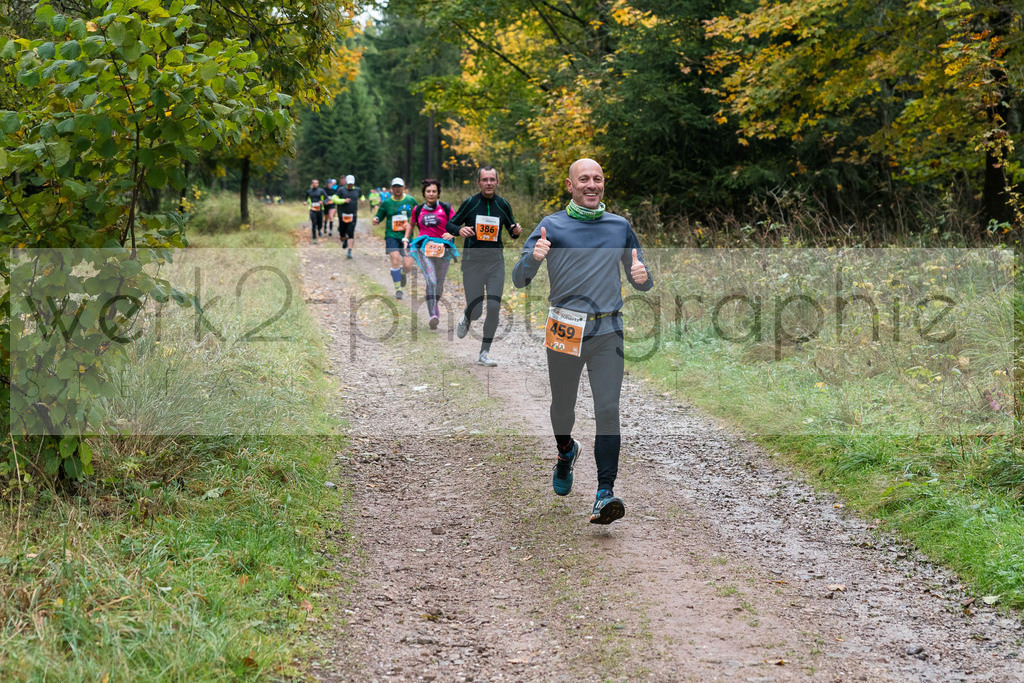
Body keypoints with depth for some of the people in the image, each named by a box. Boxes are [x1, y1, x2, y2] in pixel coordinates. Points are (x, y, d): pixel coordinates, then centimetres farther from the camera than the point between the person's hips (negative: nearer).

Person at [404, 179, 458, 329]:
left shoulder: (446, 208, 2)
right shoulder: (418, 210, 10)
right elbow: (411, 224, 28)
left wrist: (451, 233, -19)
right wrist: (406, 239, 18)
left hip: (442, 248, 0)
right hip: (424, 248, 0)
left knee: (439, 284, 9)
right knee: (430, 281, -18)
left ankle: (435, 305, 40)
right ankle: (433, 316, -24)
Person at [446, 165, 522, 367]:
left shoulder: (503, 205, 4)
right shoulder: (470, 203, -3)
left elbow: (511, 229, 15)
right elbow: (450, 224, 4)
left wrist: (516, 231, -9)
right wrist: (460, 229, -18)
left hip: (495, 260, 2)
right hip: (472, 260, -2)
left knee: (494, 308, -6)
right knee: (475, 311, -4)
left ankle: (484, 354, 7)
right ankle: (466, 319, 36)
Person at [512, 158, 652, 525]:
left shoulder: (621, 226, 12)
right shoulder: (552, 226, 2)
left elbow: (641, 282, 18)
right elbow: (519, 281, -2)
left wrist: (642, 276, -6)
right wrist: (533, 258, -24)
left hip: (608, 331, 1)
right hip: (565, 328, -1)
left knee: (608, 409, -11)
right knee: (562, 405, 14)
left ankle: (604, 494, -14)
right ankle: (566, 451, 47)